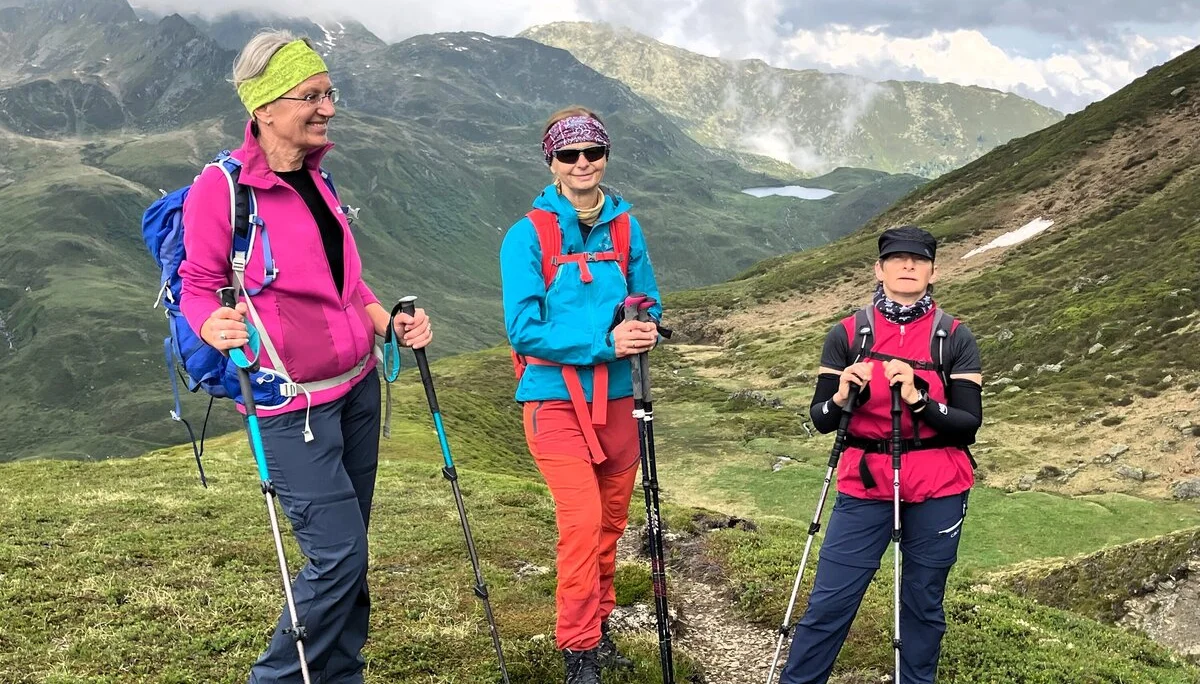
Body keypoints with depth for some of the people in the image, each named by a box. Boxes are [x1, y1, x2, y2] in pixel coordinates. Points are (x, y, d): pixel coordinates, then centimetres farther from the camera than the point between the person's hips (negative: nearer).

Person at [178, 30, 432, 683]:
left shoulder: (316, 178, 10)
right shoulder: (221, 188, -13)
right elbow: (197, 285, -7)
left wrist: (390, 321, 3)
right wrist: (215, 327, -28)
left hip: (357, 387, 7)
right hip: (293, 404, -7)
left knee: (348, 550, 12)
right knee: (338, 550, -8)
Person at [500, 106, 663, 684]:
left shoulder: (624, 226, 5)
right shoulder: (528, 234, -9)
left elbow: (648, 301, 14)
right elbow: (524, 329, -15)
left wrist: (648, 329, -10)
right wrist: (604, 342, -22)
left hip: (615, 397, 5)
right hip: (556, 398, -5)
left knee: (611, 520, 14)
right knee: (582, 519, -11)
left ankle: (599, 625, 33)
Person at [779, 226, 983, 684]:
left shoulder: (955, 339, 0)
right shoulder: (846, 335, 0)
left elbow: (969, 423, -6)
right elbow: (820, 419, 2)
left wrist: (917, 399, -21)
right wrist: (842, 397, -20)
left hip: (937, 490, 0)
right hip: (864, 484, 0)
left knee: (924, 604, 11)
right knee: (829, 602, 0)